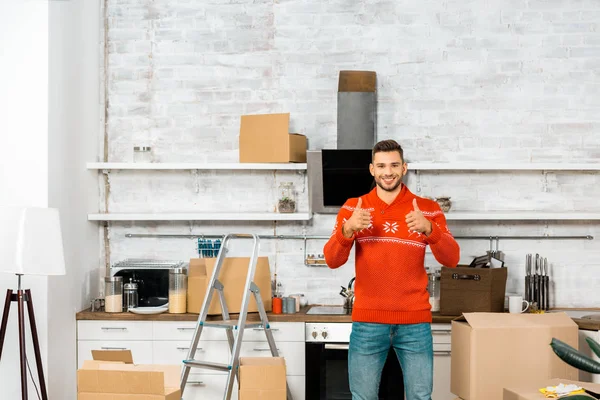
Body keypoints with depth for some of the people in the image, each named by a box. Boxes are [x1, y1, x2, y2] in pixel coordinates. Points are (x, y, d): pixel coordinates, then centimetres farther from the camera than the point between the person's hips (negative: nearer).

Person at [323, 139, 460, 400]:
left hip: (415, 323, 0)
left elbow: (451, 259, -7)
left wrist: (428, 229, -25)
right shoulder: (352, 208, 4)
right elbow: (332, 261, -3)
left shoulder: (428, 209, 2)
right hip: (367, 322, 0)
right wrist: (347, 229, -23)